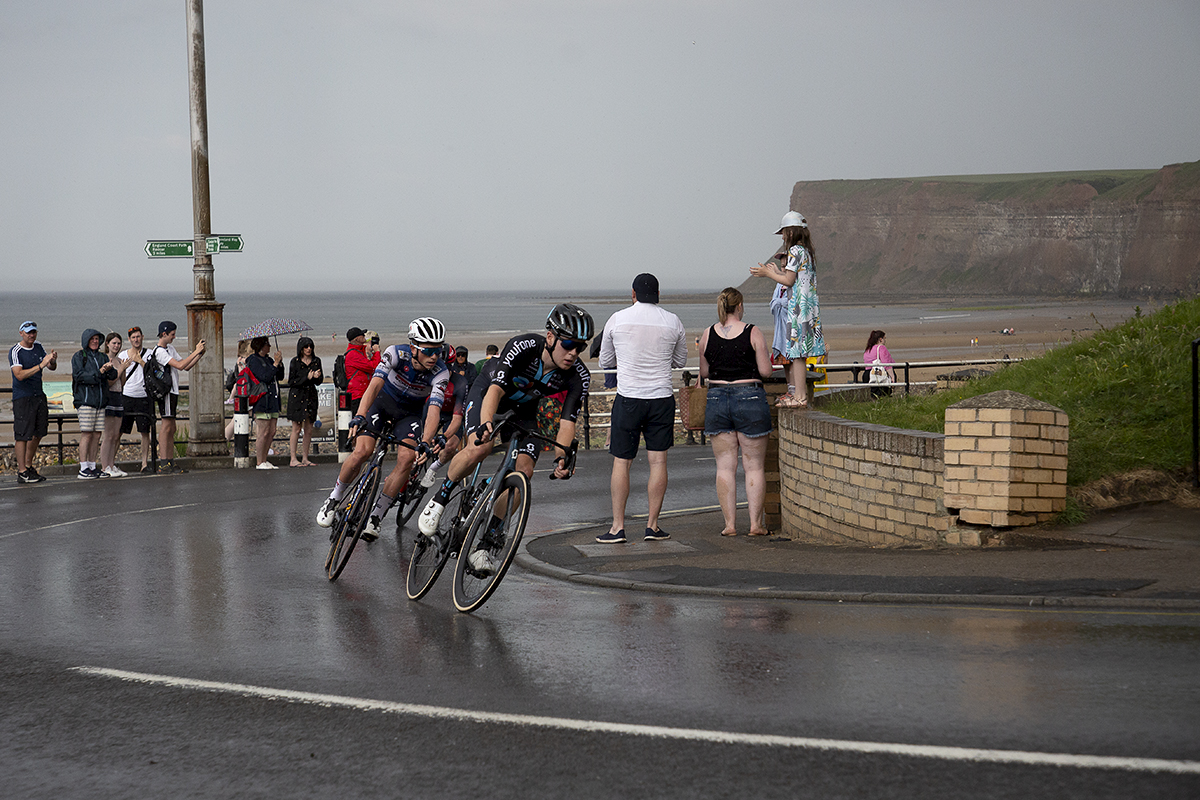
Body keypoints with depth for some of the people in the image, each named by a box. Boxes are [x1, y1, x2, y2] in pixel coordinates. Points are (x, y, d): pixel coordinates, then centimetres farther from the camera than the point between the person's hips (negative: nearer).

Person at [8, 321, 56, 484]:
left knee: (37, 433, 12)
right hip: (22, 398, -7)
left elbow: (52, 367, 16)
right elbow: (19, 375, -23)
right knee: (22, 435, -8)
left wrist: (53, 360, -8)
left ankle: (29, 466, 26)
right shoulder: (15, 352, -11)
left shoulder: (38, 347, 11)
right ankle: (22, 472, -6)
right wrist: (40, 365, -28)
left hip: (39, 395, 7)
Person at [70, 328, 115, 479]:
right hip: (85, 399, -5)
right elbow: (79, 376, -12)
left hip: (100, 400, 5)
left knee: (97, 435, 5)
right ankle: (83, 468, -7)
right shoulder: (78, 357, 2)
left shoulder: (102, 357, 17)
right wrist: (99, 373, -17)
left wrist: (108, 369, -16)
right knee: (86, 433, -9)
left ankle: (92, 466, 11)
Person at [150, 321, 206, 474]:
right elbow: (180, 365, -23)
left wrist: (199, 355, 6)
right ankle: (163, 465, -15)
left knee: (171, 428, 9)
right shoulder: (159, 352, -13)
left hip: (173, 391, 10)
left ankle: (170, 463, 10)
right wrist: (196, 351, -17)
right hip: (166, 391, -10)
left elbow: (186, 367, 19)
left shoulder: (170, 349, 18)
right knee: (166, 425, -12)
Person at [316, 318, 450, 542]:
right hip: (384, 401, -1)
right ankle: (333, 500, 2)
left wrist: (426, 442, -52)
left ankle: (376, 516, -11)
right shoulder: (396, 354, -27)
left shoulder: (440, 373, -26)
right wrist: (360, 416, -54)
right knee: (362, 451, -22)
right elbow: (375, 383, -38)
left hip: (411, 413, 1)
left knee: (407, 459, -24)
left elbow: (434, 410, -35)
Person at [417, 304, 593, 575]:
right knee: (479, 447, -32)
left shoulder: (579, 377, -24)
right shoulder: (523, 347, -35)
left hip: (523, 409, 4)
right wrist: (486, 424, -61)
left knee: (524, 471, -17)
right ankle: (438, 501, -7)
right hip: (487, 391, -4)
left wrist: (562, 456, -43)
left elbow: (567, 420, -25)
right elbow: (496, 389, -43)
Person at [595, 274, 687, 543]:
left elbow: (605, 362, 11)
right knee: (658, 461, 4)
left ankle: (618, 526, 2)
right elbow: (680, 361, 17)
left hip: (628, 398, -1)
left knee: (621, 462, 4)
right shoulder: (673, 322, 3)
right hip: (662, 398, 1)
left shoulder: (617, 319, 0)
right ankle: (652, 525, 5)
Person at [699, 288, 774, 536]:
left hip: (717, 398, 2)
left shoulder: (708, 335, 1)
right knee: (754, 466, 5)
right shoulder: (753, 333, -6)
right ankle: (756, 523, 3)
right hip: (750, 398, -2)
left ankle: (729, 524, 4)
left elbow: (704, 373, 8)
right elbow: (765, 371, -5)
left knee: (725, 466, 6)